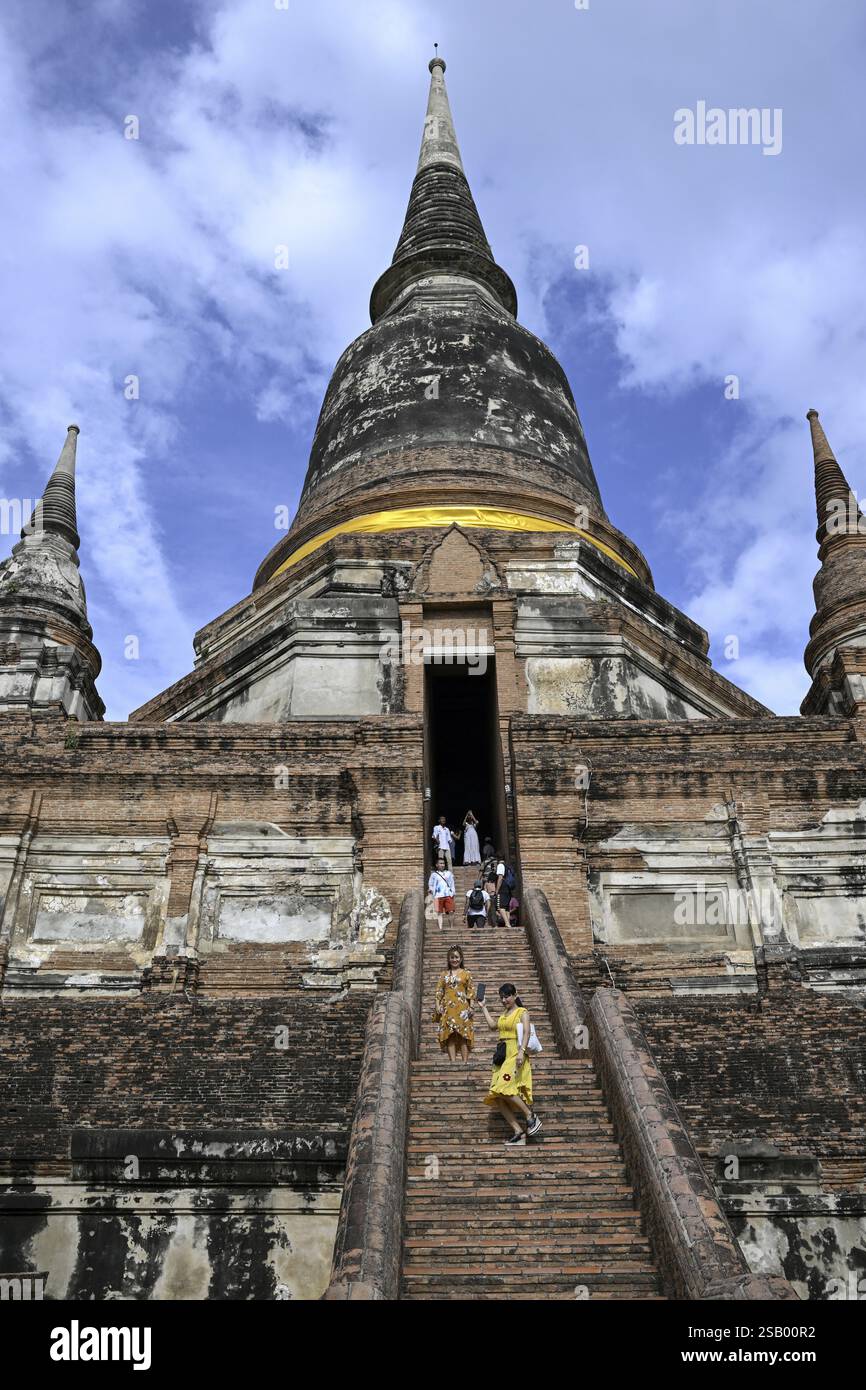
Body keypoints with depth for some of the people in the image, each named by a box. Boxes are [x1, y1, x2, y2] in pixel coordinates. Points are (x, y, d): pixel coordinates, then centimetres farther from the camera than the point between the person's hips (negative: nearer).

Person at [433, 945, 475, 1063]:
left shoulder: (466, 974, 10)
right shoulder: (444, 974, 15)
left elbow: (471, 991, 5)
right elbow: (439, 991, 11)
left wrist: (471, 1006, -4)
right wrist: (438, 1005, 0)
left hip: (462, 1007, -2)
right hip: (448, 1008, 2)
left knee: (463, 1035, -8)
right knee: (450, 1035, -5)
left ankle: (465, 1062, -9)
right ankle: (453, 1061, -6)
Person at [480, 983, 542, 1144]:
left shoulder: (522, 1012, -1)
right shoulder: (503, 1014, 21)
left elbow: (526, 1032, -13)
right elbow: (493, 1026, 32)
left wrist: (521, 1051, -28)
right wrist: (483, 1008, 35)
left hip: (516, 1055, -8)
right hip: (503, 1057, 8)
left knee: (504, 1089, -25)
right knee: (497, 1098, -4)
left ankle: (530, 1116, -10)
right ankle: (518, 1131, -1)